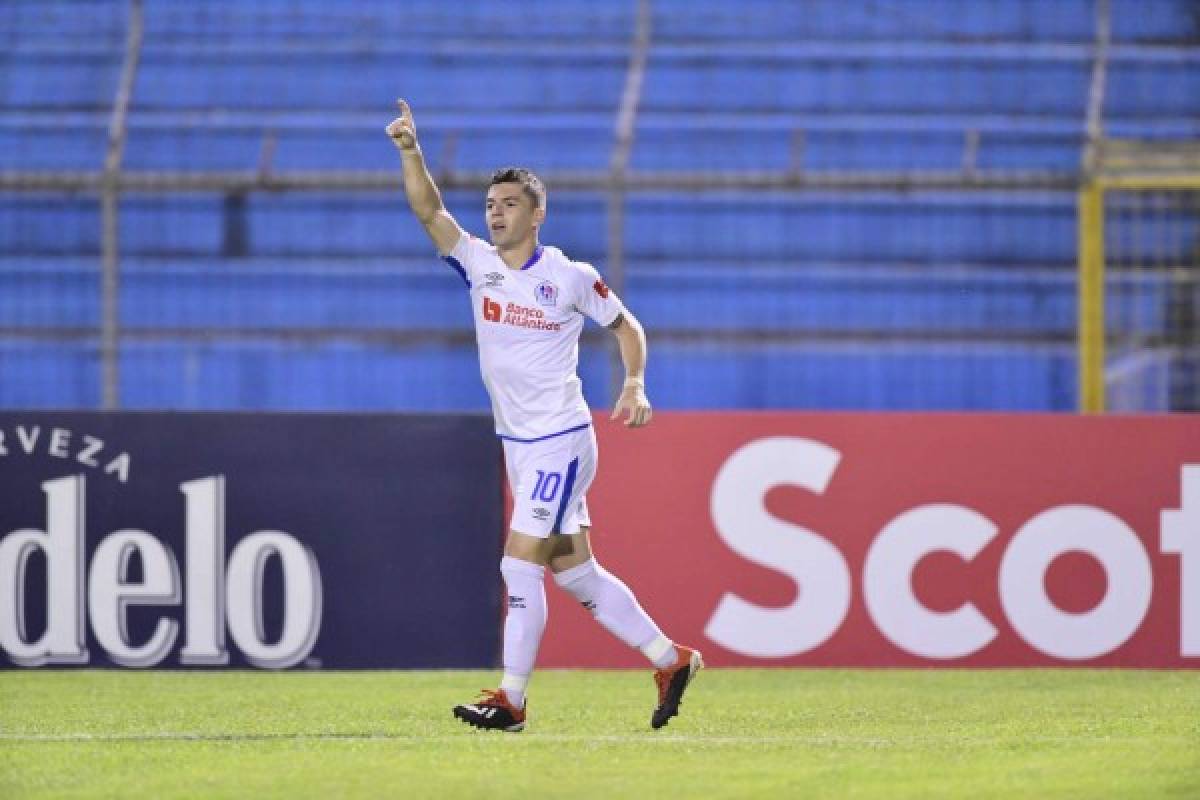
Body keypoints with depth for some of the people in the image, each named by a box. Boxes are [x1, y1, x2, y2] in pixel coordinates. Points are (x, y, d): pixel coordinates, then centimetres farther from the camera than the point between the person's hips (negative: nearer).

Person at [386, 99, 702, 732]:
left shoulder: (570, 277, -7)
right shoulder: (478, 264, 4)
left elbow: (625, 325, 6)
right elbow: (428, 209, -7)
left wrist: (634, 385, -9)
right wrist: (409, 150, -22)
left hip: (561, 442, -6)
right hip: (517, 444, 6)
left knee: (519, 563, -12)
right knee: (574, 572, 10)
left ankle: (511, 700, -8)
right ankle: (671, 660, 22)